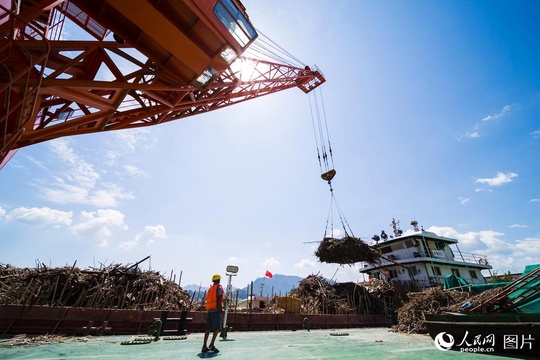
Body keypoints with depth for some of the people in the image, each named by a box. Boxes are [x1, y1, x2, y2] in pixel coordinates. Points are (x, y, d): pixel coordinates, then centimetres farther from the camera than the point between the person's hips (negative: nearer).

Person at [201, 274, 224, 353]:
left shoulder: (210, 289, 20)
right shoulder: (219, 287, -2)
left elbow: (208, 300, 17)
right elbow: (219, 298, -13)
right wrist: (220, 308, -15)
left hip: (209, 310, 8)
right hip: (216, 309, -8)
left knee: (208, 328, 9)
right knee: (217, 328, -6)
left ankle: (204, 346, 9)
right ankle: (212, 345, -15)